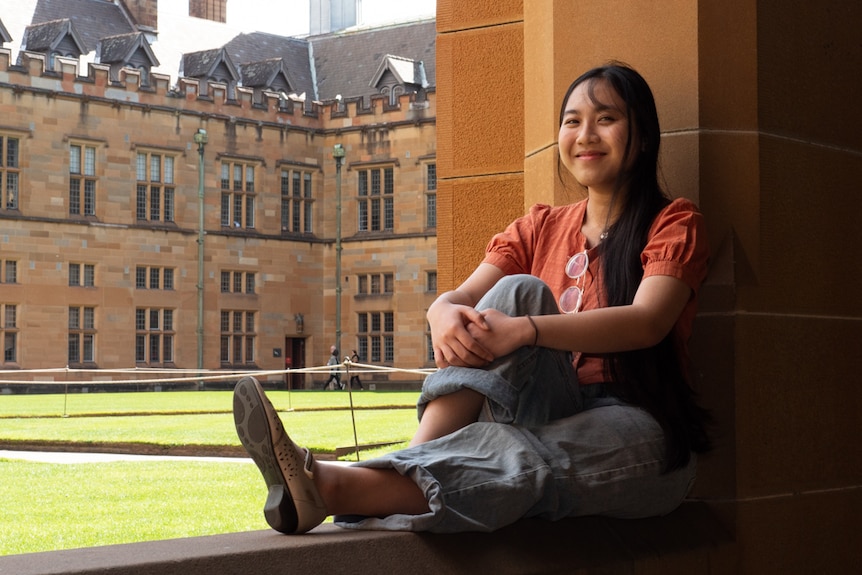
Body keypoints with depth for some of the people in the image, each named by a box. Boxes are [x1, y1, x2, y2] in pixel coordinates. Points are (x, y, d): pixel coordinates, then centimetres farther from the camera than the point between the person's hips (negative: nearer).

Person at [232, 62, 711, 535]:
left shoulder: (672, 224, 2)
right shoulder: (540, 228, 17)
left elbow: (647, 322, -18)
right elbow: (458, 298, 3)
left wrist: (522, 331, -31)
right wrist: (446, 315, -24)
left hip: (642, 431, -4)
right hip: (554, 414, 4)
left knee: (519, 458, -36)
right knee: (518, 291, -22)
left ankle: (333, 487, -55)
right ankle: (419, 459, -39)